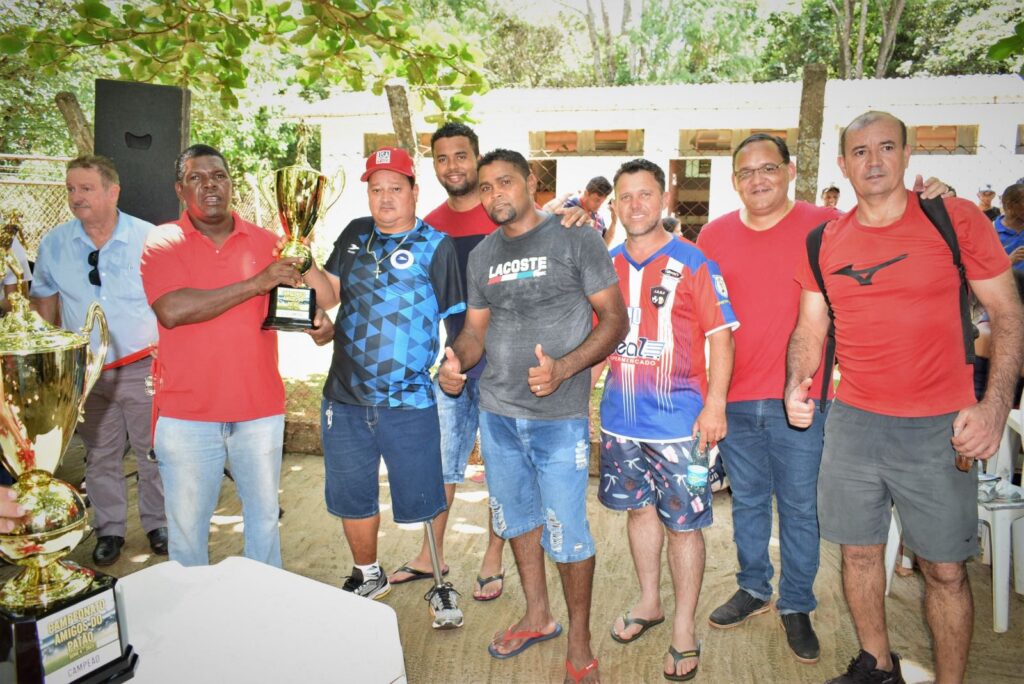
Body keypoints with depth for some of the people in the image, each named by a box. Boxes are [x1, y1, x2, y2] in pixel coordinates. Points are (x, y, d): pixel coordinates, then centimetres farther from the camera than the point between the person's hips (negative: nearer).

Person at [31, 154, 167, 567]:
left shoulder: (150, 239, -9)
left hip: (141, 367, -2)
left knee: (153, 451, 8)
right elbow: (44, 303, 12)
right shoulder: (53, 245, 0)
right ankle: (109, 529, 28)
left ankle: (158, 524, 27)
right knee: (100, 456, 12)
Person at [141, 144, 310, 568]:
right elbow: (172, 311, -18)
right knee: (187, 525, 9)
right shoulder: (163, 243, -2)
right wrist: (256, 283, -20)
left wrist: (317, 318, -13)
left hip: (261, 409, 2)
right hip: (186, 413, -2)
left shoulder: (266, 242, 6)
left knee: (264, 517, 14)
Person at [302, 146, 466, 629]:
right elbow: (330, 295, 10)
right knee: (352, 499, 17)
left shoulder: (435, 245, -3)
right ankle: (367, 575, 41)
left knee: (422, 501, 4)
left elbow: (453, 317, -2)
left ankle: (440, 584, 28)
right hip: (346, 396, 5)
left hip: (409, 401, -4)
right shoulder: (355, 235, 9)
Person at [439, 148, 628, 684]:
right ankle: (538, 616, 41)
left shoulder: (576, 240, -6)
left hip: (558, 417, -6)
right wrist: (454, 362, -7)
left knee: (567, 533, 0)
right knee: (516, 518, 19)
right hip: (497, 413, 6)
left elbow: (615, 319, -8)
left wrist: (564, 368, -23)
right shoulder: (482, 255, 11)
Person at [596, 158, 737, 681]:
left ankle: (684, 628, 22)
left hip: (679, 421, -4)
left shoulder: (693, 263, -6)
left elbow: (720, 335, -7)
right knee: (639, 507, 18)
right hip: (621, 419, 4)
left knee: (683, 521, 4)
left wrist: (714, 403, -13)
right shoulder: (606, 265, 6)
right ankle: (649, 602, 38)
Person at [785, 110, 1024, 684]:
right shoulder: (825, 243, 5)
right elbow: (810, 329, 9)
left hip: (939, 428, -3)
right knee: (860, 550, 14)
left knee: (945, 569, 5)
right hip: (853, 422, 3)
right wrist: (796, 384, -10)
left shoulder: (957, 219, -4)